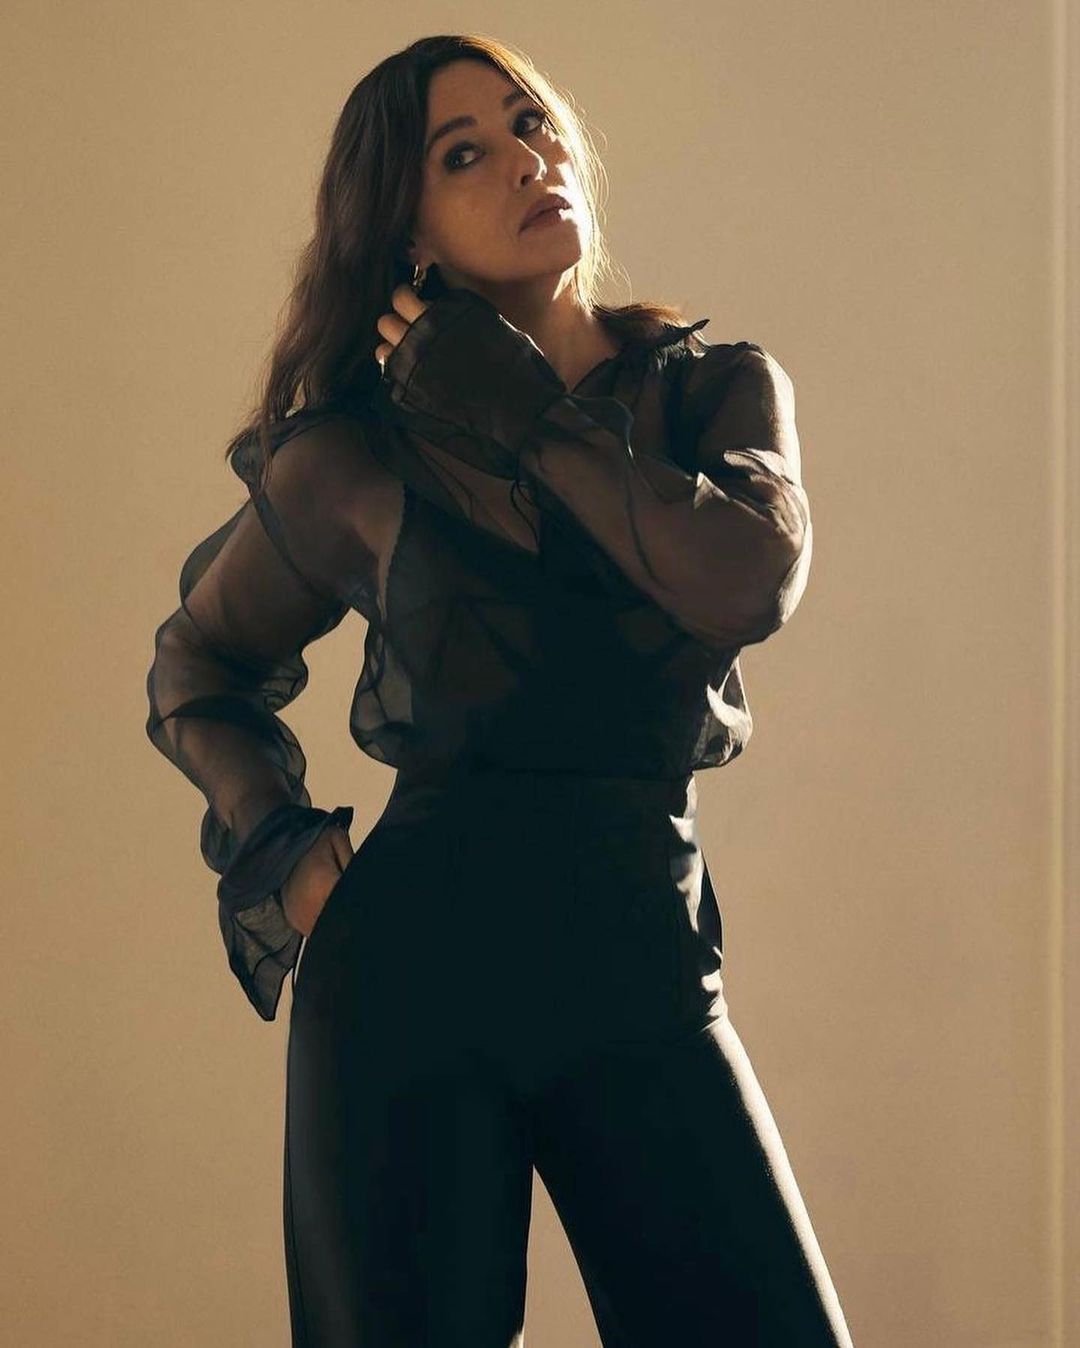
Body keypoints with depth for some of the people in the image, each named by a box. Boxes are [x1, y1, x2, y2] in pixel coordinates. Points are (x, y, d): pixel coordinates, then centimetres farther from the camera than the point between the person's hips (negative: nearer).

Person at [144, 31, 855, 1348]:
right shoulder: (350, 457, 3)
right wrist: (269, 842, 0)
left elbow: (750, 582, -16)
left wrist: (526, 421, -8)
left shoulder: (720, 388, 6)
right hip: (411, 952, -1)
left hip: (641, 957, 1)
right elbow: (195, 668, 17)